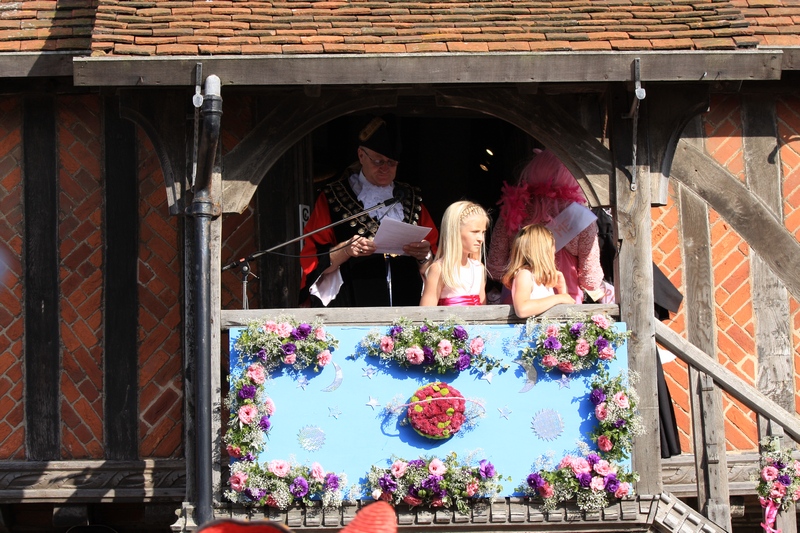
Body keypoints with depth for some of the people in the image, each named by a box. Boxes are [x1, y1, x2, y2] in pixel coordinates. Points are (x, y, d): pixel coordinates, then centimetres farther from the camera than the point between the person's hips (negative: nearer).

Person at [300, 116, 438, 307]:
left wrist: (424, 256, -7)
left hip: (408, 303, 2)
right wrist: (345, 250, -15)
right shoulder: (332, 198, 7)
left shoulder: (411, 200, 16)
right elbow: (313, 261, 2)